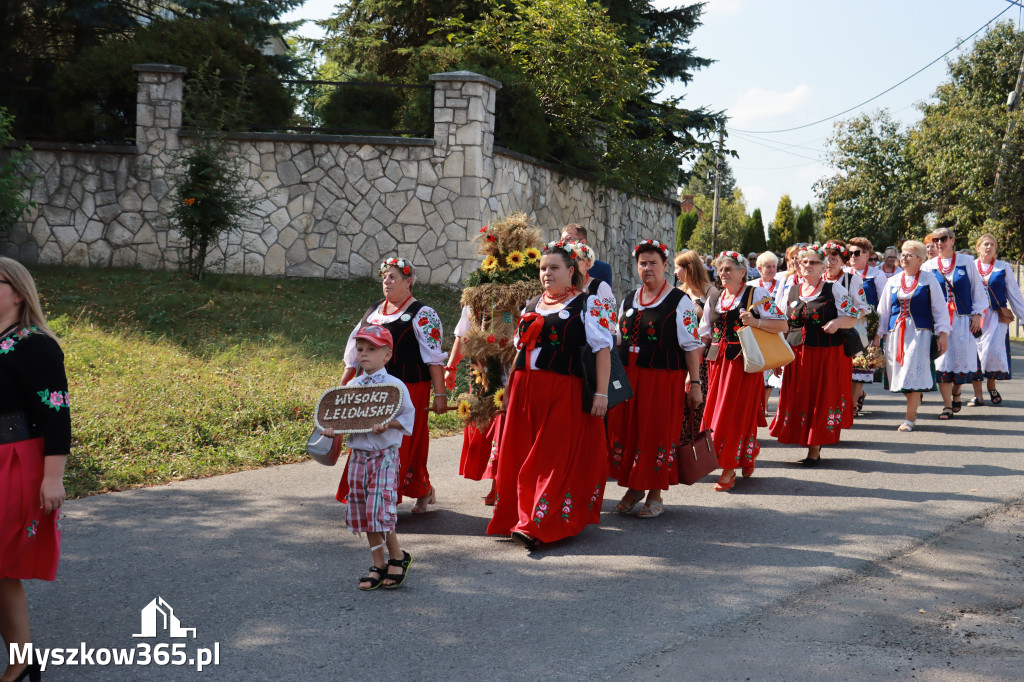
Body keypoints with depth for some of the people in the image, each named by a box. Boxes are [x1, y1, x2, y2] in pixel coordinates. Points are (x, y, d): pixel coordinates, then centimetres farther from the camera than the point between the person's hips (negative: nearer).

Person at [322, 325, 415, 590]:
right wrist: (332, 429, -4)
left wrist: (387, 425, -23)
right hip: (358, 455, 6)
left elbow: (407, 416, -6)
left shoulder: (394, 386, -7)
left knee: (380, 508, -13)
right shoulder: (351, 386, 9)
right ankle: (379, 565, 19)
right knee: (363, 512, 8)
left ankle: (398, 557, 9)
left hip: (384, 455, -6)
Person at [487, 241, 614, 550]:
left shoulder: (589, 304, 1)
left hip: (564, 393, -6)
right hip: (526, 391, 6)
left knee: (556, 459, -7)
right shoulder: (531, 305, 18)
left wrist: (601, 393, -14)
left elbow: (602, 350, -6)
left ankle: (538, 527, -9)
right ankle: (520, 517, 16)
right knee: (519, 458, 5)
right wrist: (509, 389, 17)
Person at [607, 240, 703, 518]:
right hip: (628, 378, 5)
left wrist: (694, 383, -10)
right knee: (625, 431, 6)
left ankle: (655, 495, 13)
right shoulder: (628, 302, 14)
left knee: (658, 434, 0)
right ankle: (634, 488, 22)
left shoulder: (679, 302, -3)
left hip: (664, 378, -5)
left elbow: (692, 346, -5)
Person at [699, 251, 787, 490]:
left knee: (736, 412, -8)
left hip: (744, 362, -6)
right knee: (717, 410, 7)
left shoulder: (756, 294, -2)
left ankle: (729, 469, -3)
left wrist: (755, 322, -21)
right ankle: (746, 459, 26)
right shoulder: (713, 300, 15)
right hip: (718, 361, 6)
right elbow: (704, 335, 21)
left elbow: (781, 324, -8)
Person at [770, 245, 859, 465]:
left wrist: (837, 322, -22)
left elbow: (852, 319, -1)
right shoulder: (792, 291, 14)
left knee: (821, 398, -3)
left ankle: (815, 450, 3)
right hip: (797, 354, 4)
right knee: (798, 397, 2)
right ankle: (809, 441, 16)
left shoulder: (835, 290, 1)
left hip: (826, 354, -4)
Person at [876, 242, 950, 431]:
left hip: (920, 333, -4)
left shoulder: (929, 280, 3)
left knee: (913, 373, -10)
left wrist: (943, 335, -3)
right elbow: (884, 310, 17)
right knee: (900, 373, 2)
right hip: (896, 333, 4)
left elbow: (940, 309, 3)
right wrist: (880, 335, 12)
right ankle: (914, 406, 23)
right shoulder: (892, 282, 12)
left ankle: (910, 418, -5)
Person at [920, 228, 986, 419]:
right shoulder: (929, 266, 7)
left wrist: (976, 314, 0)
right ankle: (947, 405, -3)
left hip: (963, 319, 0)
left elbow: (977, 288, 7)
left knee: (963, 357, 0)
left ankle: (956, 392, 28)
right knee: (942, 360, -6)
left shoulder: (966, 262, 5)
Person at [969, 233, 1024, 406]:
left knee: (993, 351, -15)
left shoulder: (1004, 267, 9)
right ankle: (978, 395, 3)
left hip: (997, 317, -1)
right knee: (975, 352, -5)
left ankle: (991, 385, 12)